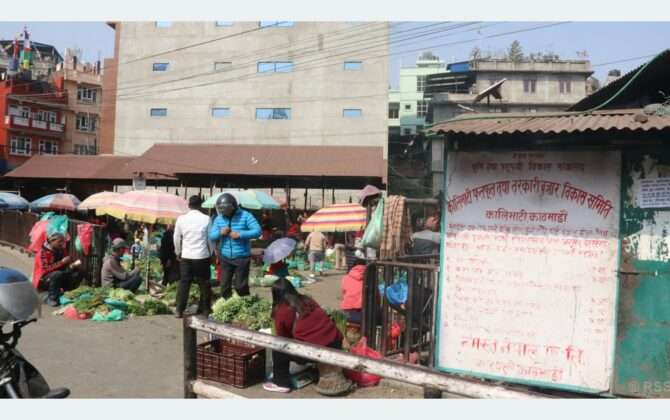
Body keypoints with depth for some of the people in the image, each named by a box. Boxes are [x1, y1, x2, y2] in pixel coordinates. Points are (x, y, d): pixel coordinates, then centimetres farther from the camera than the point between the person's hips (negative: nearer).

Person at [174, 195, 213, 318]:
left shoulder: (181, 218, -2)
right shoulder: (206, 219, -6)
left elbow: (177, 238, 5)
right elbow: (210, 238, 0)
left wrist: (178, 252, 19)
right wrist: (210, 253, 14)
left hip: (186, 256, 2)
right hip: (202, 256, -2)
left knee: (184, 283, 8)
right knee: (204, 284, 9)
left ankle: (179, 310, 9)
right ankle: (205, 310, 14)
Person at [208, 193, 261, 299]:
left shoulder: (245, 216, -7)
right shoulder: (218, 219, 5)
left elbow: (257, 231, -14)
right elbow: (211, 236, 5)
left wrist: (240, 234, -22)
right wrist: (220, 232, -17)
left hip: (242, 257, -4)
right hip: (225, 258, 4)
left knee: (240, 285, 3)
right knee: (224, 285, 9)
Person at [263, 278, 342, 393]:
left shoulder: (281, 312, 2)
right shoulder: (308, 300, 18)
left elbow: (283, 339, 15)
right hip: (336, 345, 6)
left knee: (278, 350, 14)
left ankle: (281, 383, 19)